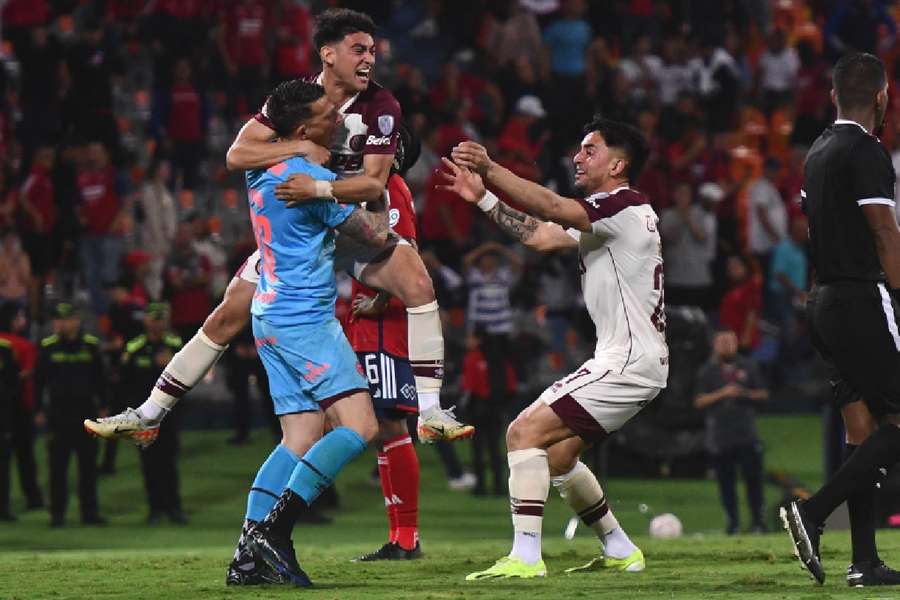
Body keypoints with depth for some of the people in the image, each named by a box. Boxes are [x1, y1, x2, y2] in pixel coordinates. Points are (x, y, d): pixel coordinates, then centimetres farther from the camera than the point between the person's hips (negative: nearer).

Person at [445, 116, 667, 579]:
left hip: (629, 363, -10)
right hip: (623, 360, 10)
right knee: (556, 456, 18)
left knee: (524, 433, -16)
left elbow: (551, 208, -26)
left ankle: (525, 556, -21)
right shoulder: (602, 216, 18)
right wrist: (483, 197, 12)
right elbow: (540, 236, 17)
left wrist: (490, 169, -34)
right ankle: (620, 551, 25)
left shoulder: (624, 208, -13)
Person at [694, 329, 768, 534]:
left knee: (753, 477, -6)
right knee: (725, 480, 2)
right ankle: (732, 522, 10)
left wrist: (746, 394, -7)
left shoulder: (748, 367, 11)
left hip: (746, 434, 0)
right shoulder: (707, 372, 6)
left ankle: (758, 520, 0)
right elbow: (700, 401, -2)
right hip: (719, 436, 0)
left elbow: (763, 394, 13)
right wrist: (723, 393, -14)